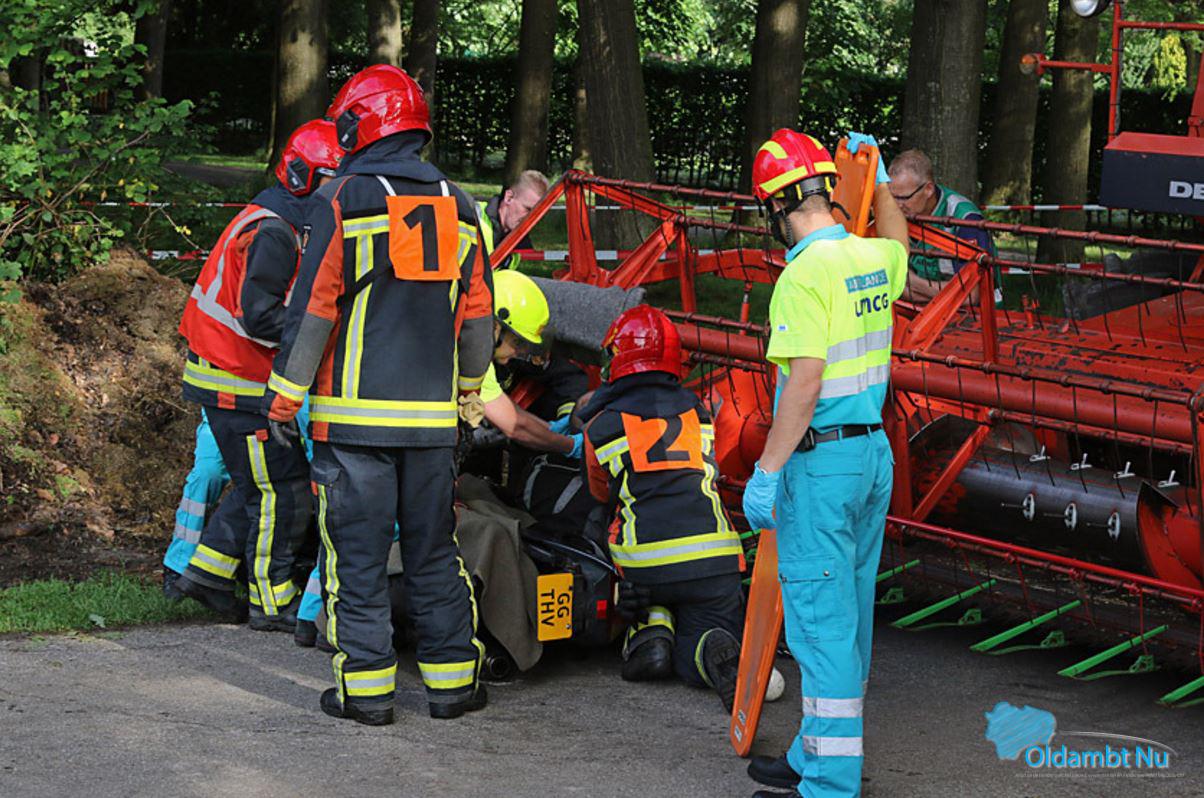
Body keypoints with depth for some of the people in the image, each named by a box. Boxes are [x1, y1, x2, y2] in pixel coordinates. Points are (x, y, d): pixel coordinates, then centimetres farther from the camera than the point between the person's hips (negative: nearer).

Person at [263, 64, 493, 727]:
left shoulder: (343, 201, -7)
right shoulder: (457, 208, 10)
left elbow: (313, 307, -9)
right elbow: (478, 314, 15)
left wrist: (284, 395, -2)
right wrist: (467, 392, 28)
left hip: (353, 411, -4)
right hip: (432, 416, 5)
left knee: (356, 550, 1)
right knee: (433, 549, 12)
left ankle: (366, 688, 1)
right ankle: (451, 681, 15)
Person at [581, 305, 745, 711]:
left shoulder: (600, 425, 6)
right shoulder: (696, 409, 14)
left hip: (643, 562, -1)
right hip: (714, 559, 1)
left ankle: (651, 629, 2)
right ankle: (721, 656, -21)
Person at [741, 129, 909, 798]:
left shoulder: (805, 275, -18)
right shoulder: (872, 259, 7)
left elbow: (804, 384, -22)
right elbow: (898, 245, 35)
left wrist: (766, 473, -19)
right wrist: (878, 177, 42)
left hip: (821, 460, -9)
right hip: (874, 452, 9)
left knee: (819, 619, -5)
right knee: (850, 612, 15)